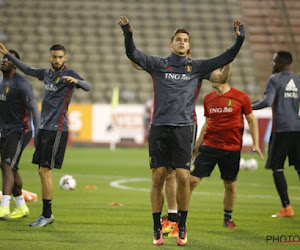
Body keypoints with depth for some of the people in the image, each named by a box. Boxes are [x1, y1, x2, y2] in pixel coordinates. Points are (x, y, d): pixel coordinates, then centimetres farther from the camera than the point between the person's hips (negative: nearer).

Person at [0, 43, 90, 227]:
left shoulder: (68, 74, -7)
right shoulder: (47, 73, 14)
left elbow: (87, 87, -23)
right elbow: (27, 70, 30)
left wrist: (75, 81, -44)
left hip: (57, 130, -8)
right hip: (44, 128, 8)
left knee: (45, 171, -10)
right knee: (42, 172, 8)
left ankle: (47, 214, -4)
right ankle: (47, 215, 14)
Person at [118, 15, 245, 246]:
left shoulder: (196, 67, 11)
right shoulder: (158, 64, 9)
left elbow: (225, 58, 8)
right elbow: (133, 54, -1)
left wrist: (239, 39, -5)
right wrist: (128, 34, -17)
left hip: (184, 128, 0)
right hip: (159, 127, 0)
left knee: (183, 177, -7)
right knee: (158, 178, 0)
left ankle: (182, 227, 7)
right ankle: (157, 229, 9)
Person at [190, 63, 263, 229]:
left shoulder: (240, 97, -3)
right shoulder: (208, 98, 7)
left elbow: (251, 120, 5)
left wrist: (256, 144, 0)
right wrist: (197, 144, 18)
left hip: (232, 148, -2)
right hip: (209, 146, 2)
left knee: (230, 184, 6)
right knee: (192, 179, -6)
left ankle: (227, 218, 25)